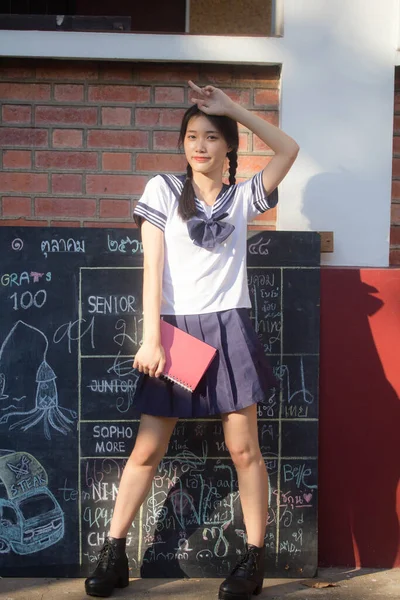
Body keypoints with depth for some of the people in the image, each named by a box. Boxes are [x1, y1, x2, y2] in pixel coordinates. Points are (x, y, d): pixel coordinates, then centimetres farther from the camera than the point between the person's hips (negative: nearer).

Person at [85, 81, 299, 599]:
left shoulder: (241, 198, 10)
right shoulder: (164, 189, 5)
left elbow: (288, 151, 1)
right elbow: (153, 266, -2)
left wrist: (232, 109, 0)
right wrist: (151, 338, -10)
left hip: (228, 329, 1)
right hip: (175, 328, 0)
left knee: (243, 449, 2)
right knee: (147, 449, 4)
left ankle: (254, 558, 14)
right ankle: (113, 554, 15)